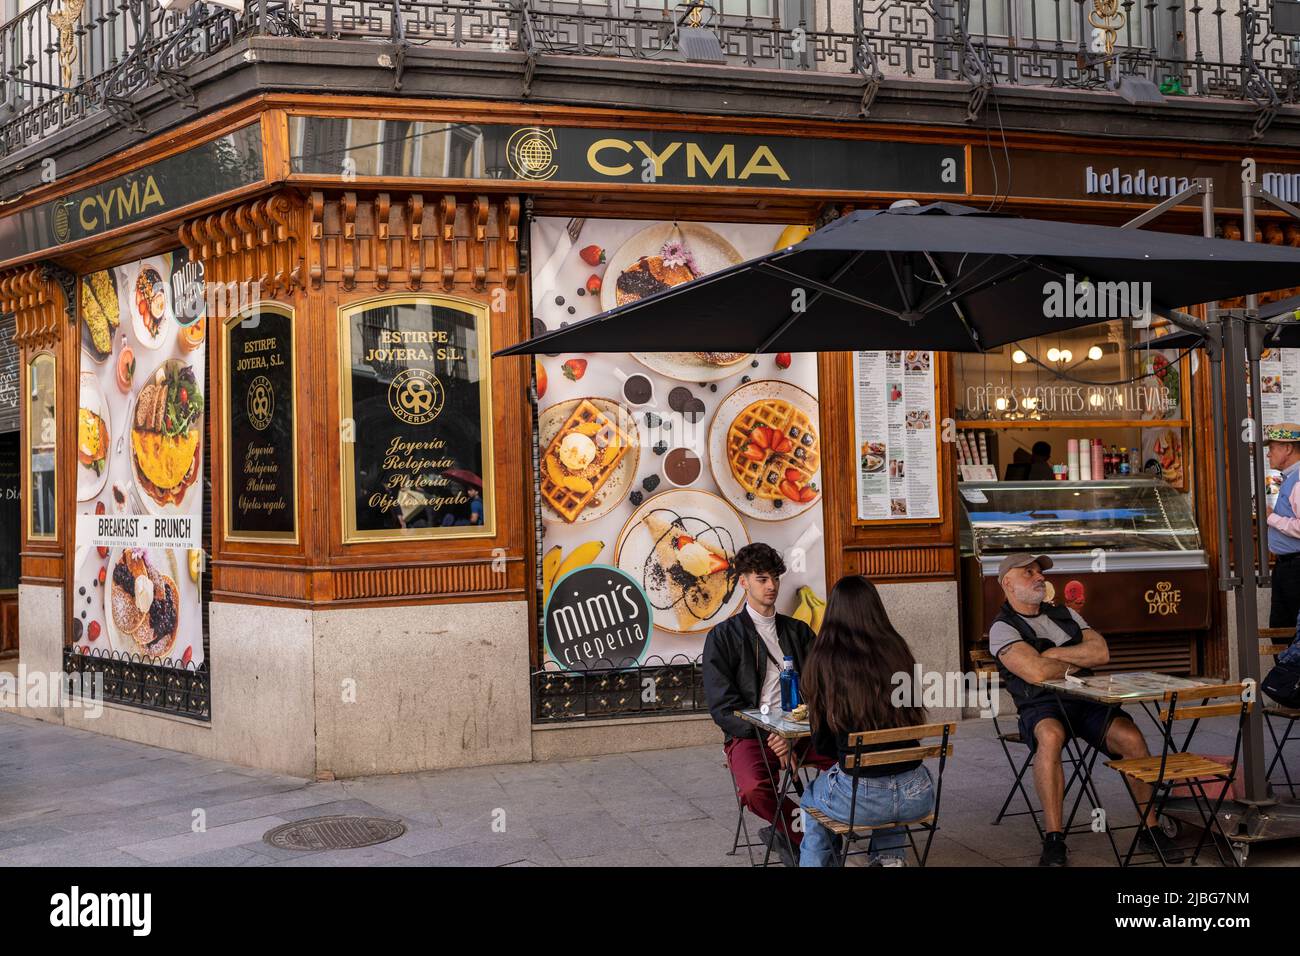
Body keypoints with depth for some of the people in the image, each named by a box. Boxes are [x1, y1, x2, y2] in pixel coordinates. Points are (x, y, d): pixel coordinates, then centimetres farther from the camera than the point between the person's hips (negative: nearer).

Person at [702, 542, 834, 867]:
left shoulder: (797, 631, 17)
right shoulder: (723, 636, 5)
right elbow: (722, 705, -3)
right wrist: (769, 736, -16)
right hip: (749, 734, -3)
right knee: (755, 789, -35)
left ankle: (787, 832, -10)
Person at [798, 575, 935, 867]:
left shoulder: (824, 660, -6)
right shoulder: (898, 650, 2)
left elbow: (822, 743, 2)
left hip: (859, 799, -2)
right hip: (917, 797, 3)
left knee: (811, 797, 31)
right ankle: (889, 856, 27)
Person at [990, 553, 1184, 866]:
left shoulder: (1065, 615, 20)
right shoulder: (1003, 628, -2)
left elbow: (1101, 652, 5)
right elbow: (1036, 673, -18)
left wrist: (1054, 654, -3)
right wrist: (1073, 664, 0)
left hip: (1087, 701, 5)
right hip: (1041, 708, -5)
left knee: (1131, 737, -23)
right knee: (1051, 735, -39)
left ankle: (1150, 830, -10)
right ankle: (1053, 840, -36)